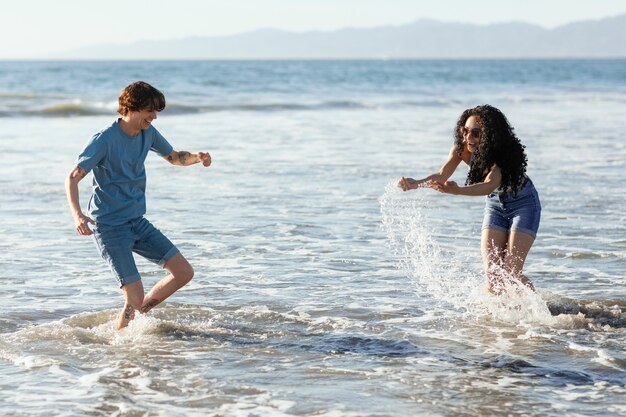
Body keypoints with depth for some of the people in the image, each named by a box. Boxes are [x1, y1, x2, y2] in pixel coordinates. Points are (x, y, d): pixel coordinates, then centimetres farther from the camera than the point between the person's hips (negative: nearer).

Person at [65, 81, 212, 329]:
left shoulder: (148, 133, 4)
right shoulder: (105, 139, -16)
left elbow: (174, 157, 21)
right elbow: (73, 178, -19)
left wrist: (197, 158, -3)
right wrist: (77, 214, -36)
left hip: (138, 222, 7)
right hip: (109, 227, -7)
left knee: (184, 273, 1)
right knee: (135, 297, -14)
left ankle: (137, 315, 17)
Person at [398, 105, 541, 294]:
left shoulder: (505, 153, -32)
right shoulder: (463, 148, -16)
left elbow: (489, 186, -47)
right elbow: (442, 174, -27)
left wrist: (457, 190, -65)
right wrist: (417, 183, -48)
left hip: (523, 202, -5)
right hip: (496, 203, 5)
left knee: (510, 273, -14)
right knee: (491, 273, -8)